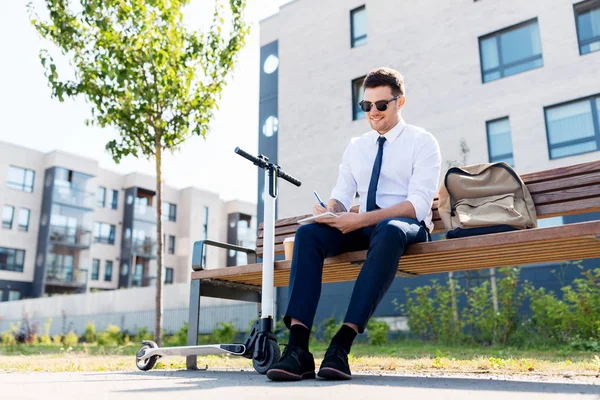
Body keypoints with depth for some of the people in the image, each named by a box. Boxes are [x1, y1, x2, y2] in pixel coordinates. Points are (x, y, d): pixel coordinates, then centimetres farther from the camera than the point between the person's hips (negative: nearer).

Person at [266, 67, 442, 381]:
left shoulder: (422, 142, 2)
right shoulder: (356, 147, 18)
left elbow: (418, 203, -12)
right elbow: (342, 196, 11)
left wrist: (362, 219, -25)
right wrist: (330, 210, -16)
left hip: (407, 226, -4)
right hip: (362, 226, 5)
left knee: (388, 231, -41)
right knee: (307, 233, -24)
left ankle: (342, 344, -43)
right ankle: (297, 347, -35)